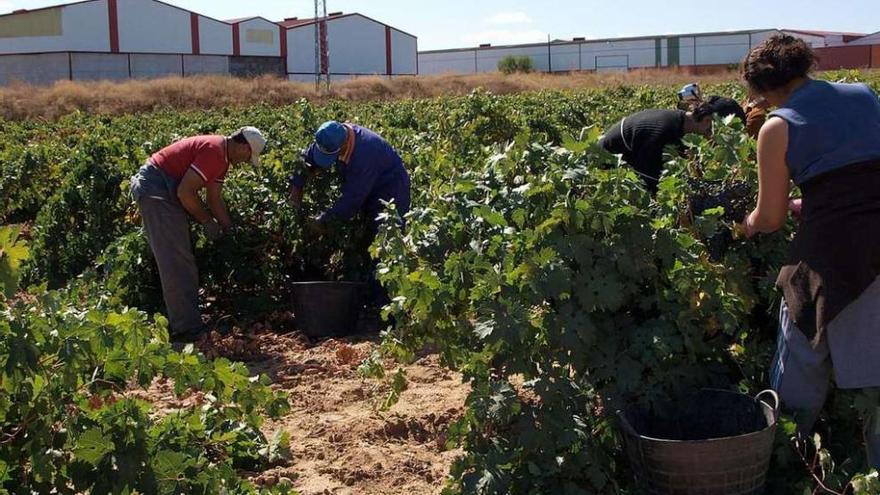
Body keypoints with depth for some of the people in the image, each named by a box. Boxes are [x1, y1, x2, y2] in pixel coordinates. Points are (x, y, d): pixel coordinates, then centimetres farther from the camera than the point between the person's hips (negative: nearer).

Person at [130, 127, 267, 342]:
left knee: (182, 261, 13)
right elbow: (185, 191, -23)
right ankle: (187, 328, -10)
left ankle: (187, 324, 19)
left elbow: (215, 199, 16)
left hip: (165, 191, 11)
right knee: (176, 262, -11)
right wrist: (207, 221, -11)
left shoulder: (222, 156, 12)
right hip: (155, 188, -11)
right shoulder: (213, 151, -20)